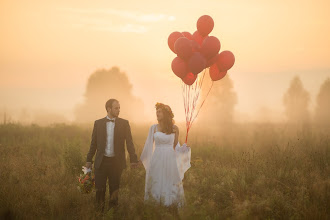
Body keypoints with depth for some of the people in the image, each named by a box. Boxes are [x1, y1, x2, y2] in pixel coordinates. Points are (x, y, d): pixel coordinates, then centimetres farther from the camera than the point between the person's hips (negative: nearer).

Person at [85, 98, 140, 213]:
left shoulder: (124, 123, 2)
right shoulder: (98, 123, 5)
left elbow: (129, 142, -1)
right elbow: (93, 143, 9)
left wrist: (133, 159, -10)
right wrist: (89, 160, 7)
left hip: (116, 162, 0)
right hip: (101, 162, 1)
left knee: (114, 190, 7)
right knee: (100, 190, 2)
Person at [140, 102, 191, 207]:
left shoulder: (174, 128, 2)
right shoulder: (153, 128, 4)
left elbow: (176, 146, 10)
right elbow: (149, 145, 13)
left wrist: (184, 148, -8)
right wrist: (141, 159, 17)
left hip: (170, 159, 0)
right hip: (156, 160, 1)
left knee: (171, 184, 0)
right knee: (156, 184, 2)